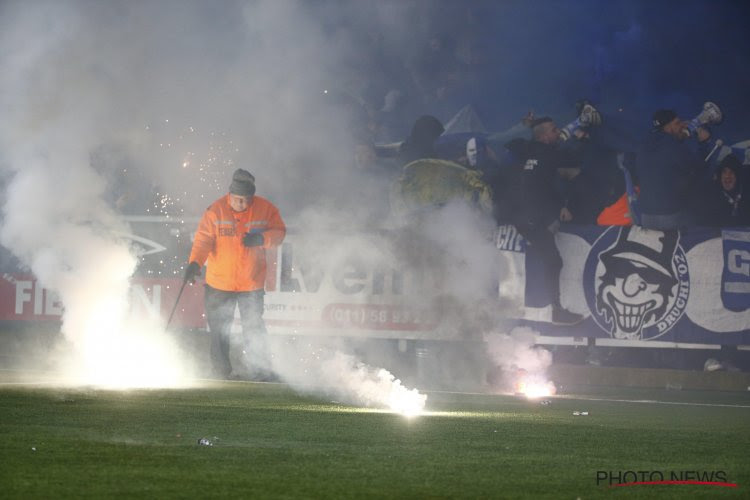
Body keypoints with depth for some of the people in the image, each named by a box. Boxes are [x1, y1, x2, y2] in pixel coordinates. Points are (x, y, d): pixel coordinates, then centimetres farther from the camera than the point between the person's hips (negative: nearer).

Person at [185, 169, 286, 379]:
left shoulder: (265, 209, -4)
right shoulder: (216, 211, -9)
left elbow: (279, 232, 1)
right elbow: (204, 239, -11)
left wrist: (262, 239, -19)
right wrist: (195, 263, -26)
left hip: (252, 283, 0)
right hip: (219, 282, 0)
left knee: (254, 329, 3)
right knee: (219, 330, 6)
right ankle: (223, 371, 18)